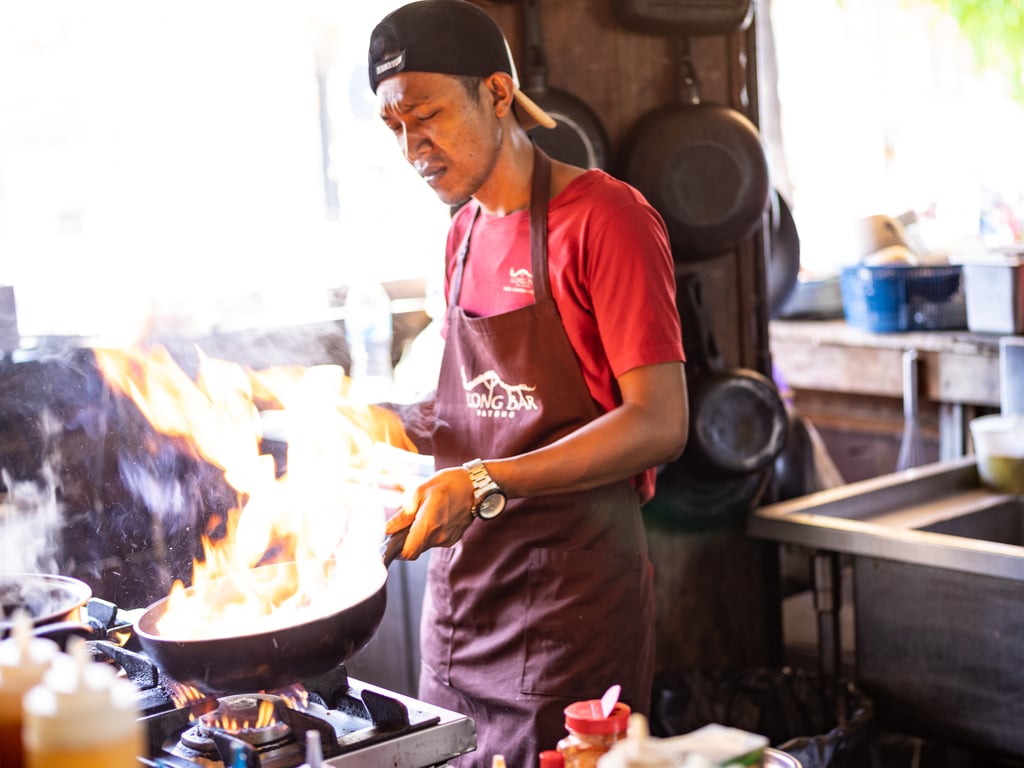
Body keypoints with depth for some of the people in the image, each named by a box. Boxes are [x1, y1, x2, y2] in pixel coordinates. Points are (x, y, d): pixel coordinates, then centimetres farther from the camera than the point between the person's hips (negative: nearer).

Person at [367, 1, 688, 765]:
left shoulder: (604, 217, -11)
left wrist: (484, 485, -24)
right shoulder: (466, 233, 12)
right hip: (461, 587, 7)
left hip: (572, 593, -7)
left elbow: (658, 424, -18)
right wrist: (406, 430, 0)